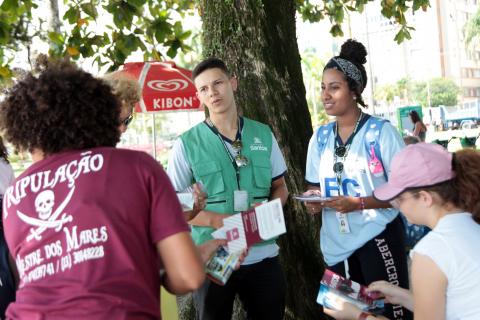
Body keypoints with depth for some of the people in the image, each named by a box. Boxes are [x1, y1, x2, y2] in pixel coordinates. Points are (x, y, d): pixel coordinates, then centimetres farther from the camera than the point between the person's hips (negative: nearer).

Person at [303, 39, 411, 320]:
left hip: (378, 238, -5)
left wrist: (359, 203, -21)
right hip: (336, 244, 5)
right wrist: (313, 200, -7)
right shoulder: (320, 137, 7)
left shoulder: (382, 132, -9)